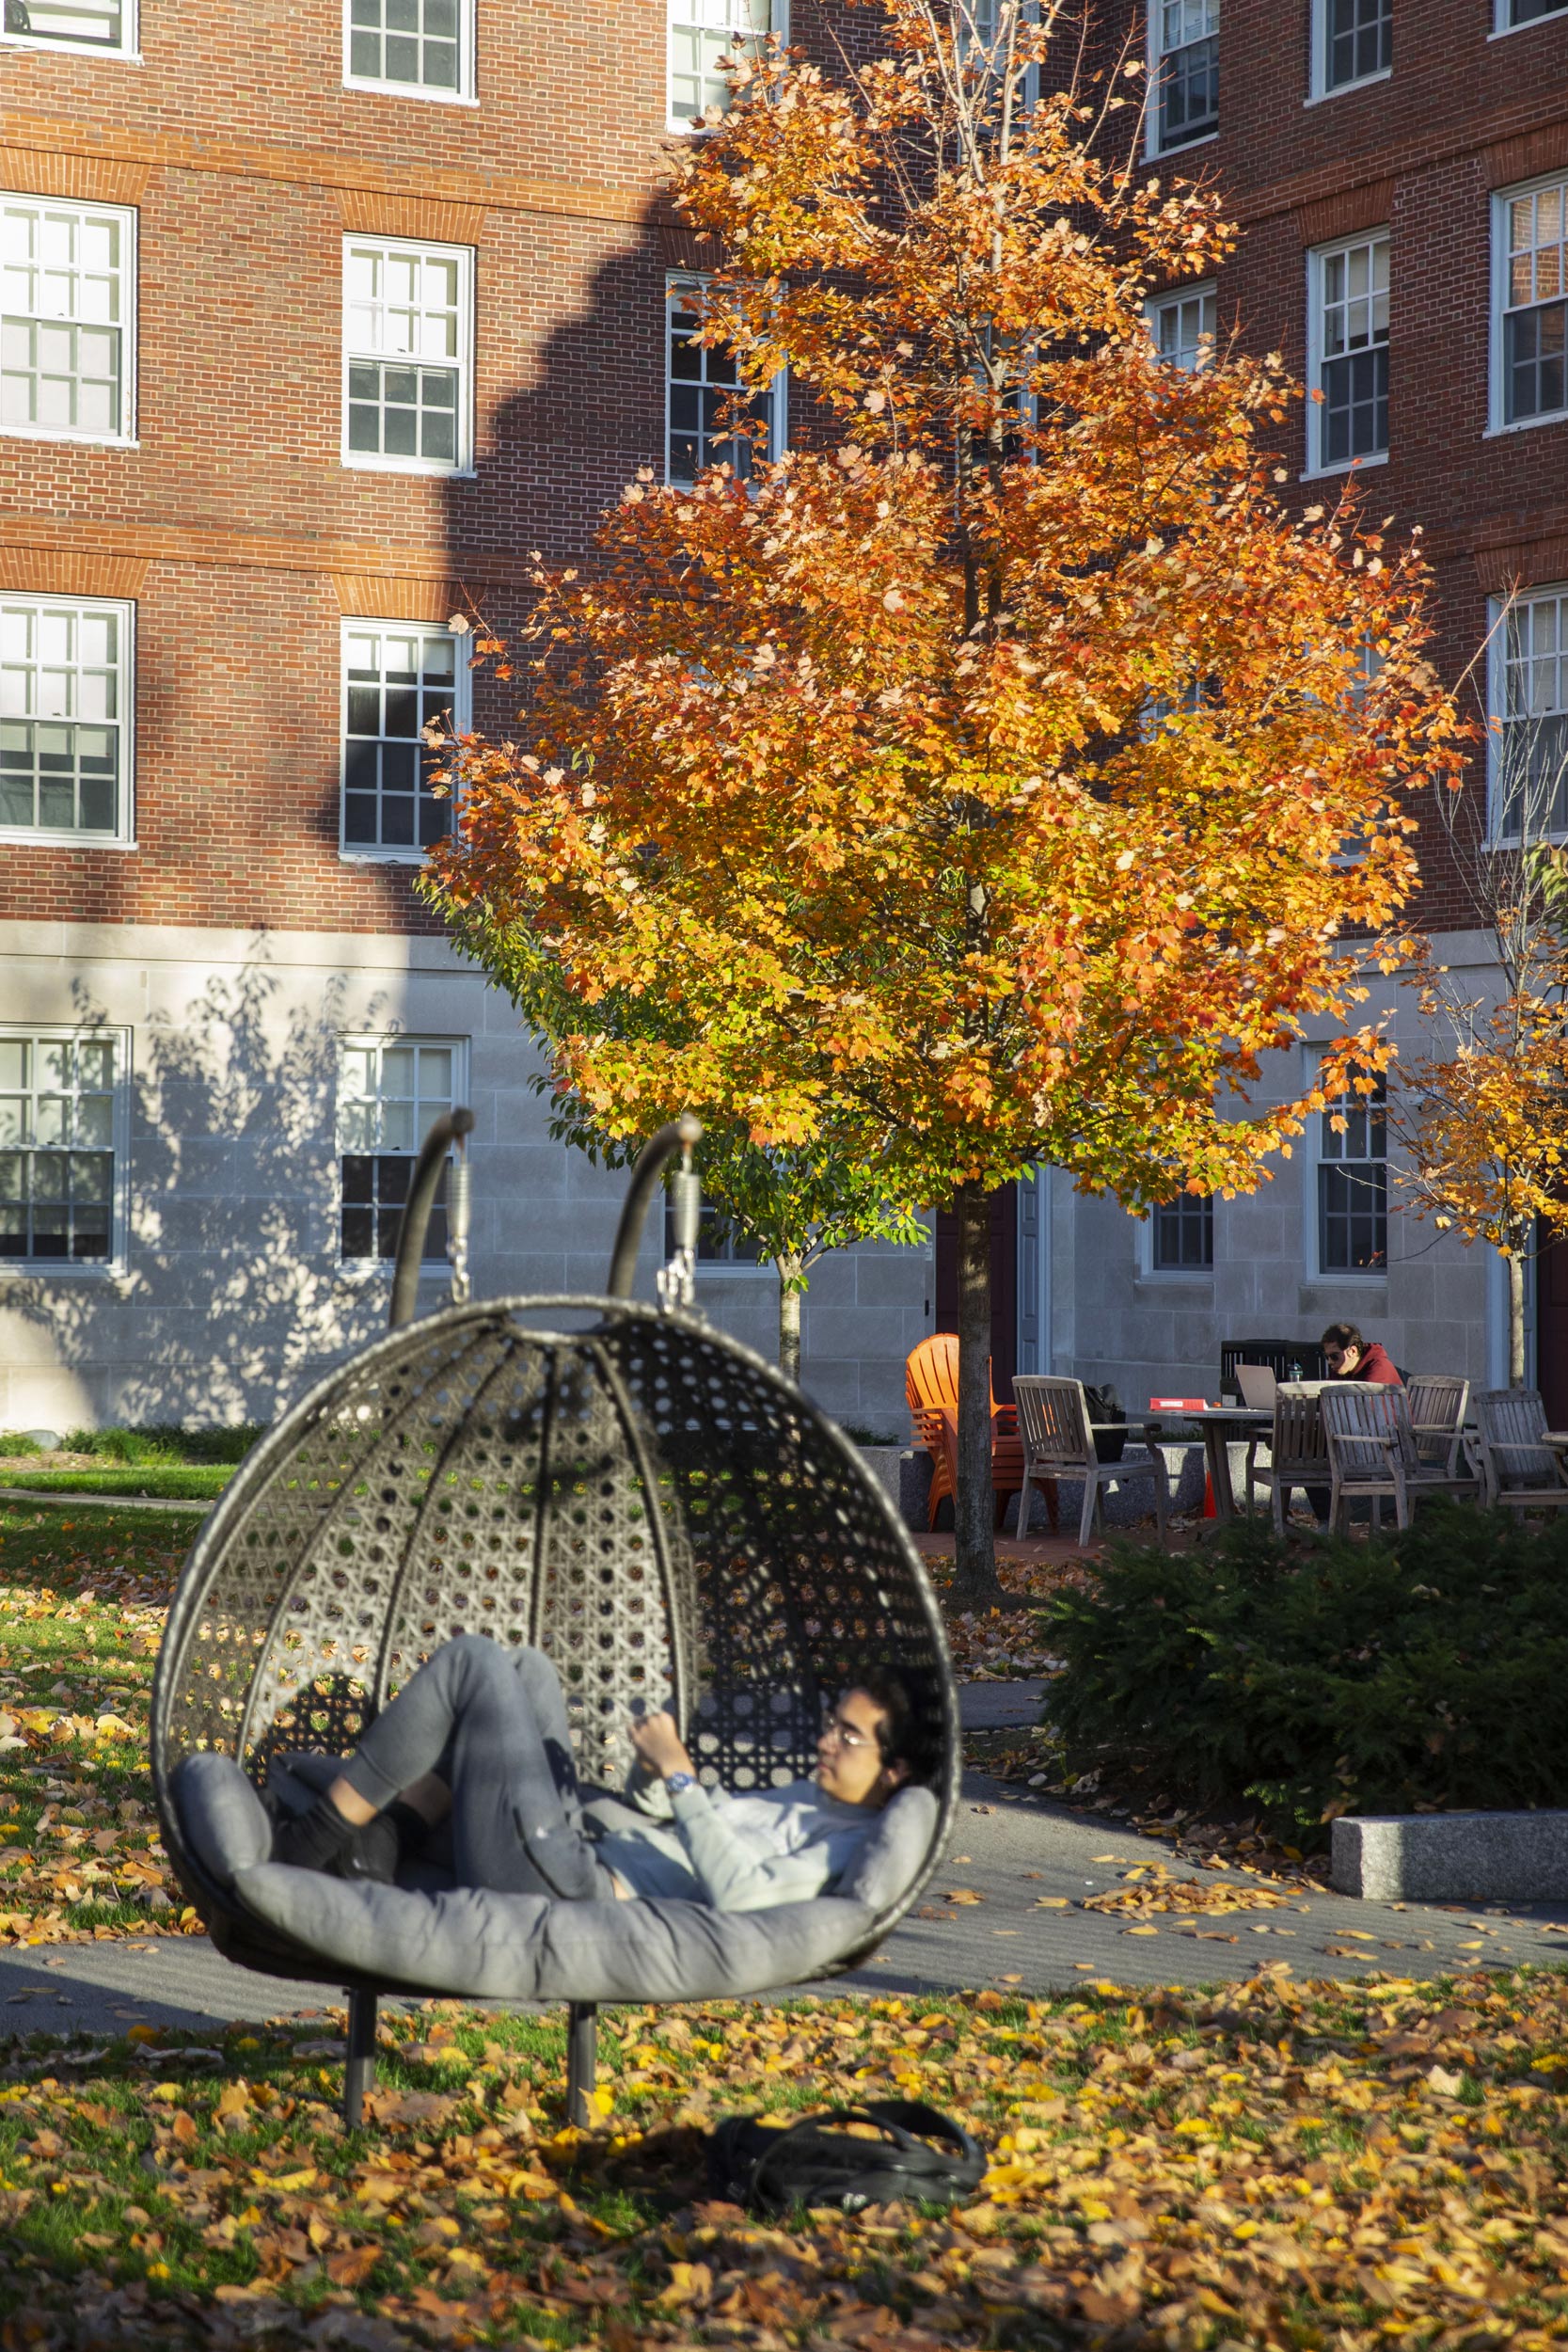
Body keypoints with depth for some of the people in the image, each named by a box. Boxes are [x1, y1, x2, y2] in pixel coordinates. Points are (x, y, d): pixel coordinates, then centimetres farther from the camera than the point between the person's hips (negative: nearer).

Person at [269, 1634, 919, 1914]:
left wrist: (680, 1776, -21)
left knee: (472, 1659, -7)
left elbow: (739, 1892, -28)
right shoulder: (804, 1798, 20)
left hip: (576, 1894, -10)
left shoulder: (853, 1844, -9)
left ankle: (313, 1840, 0)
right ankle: (379, 1847, 7)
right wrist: (658, 1770, 13)